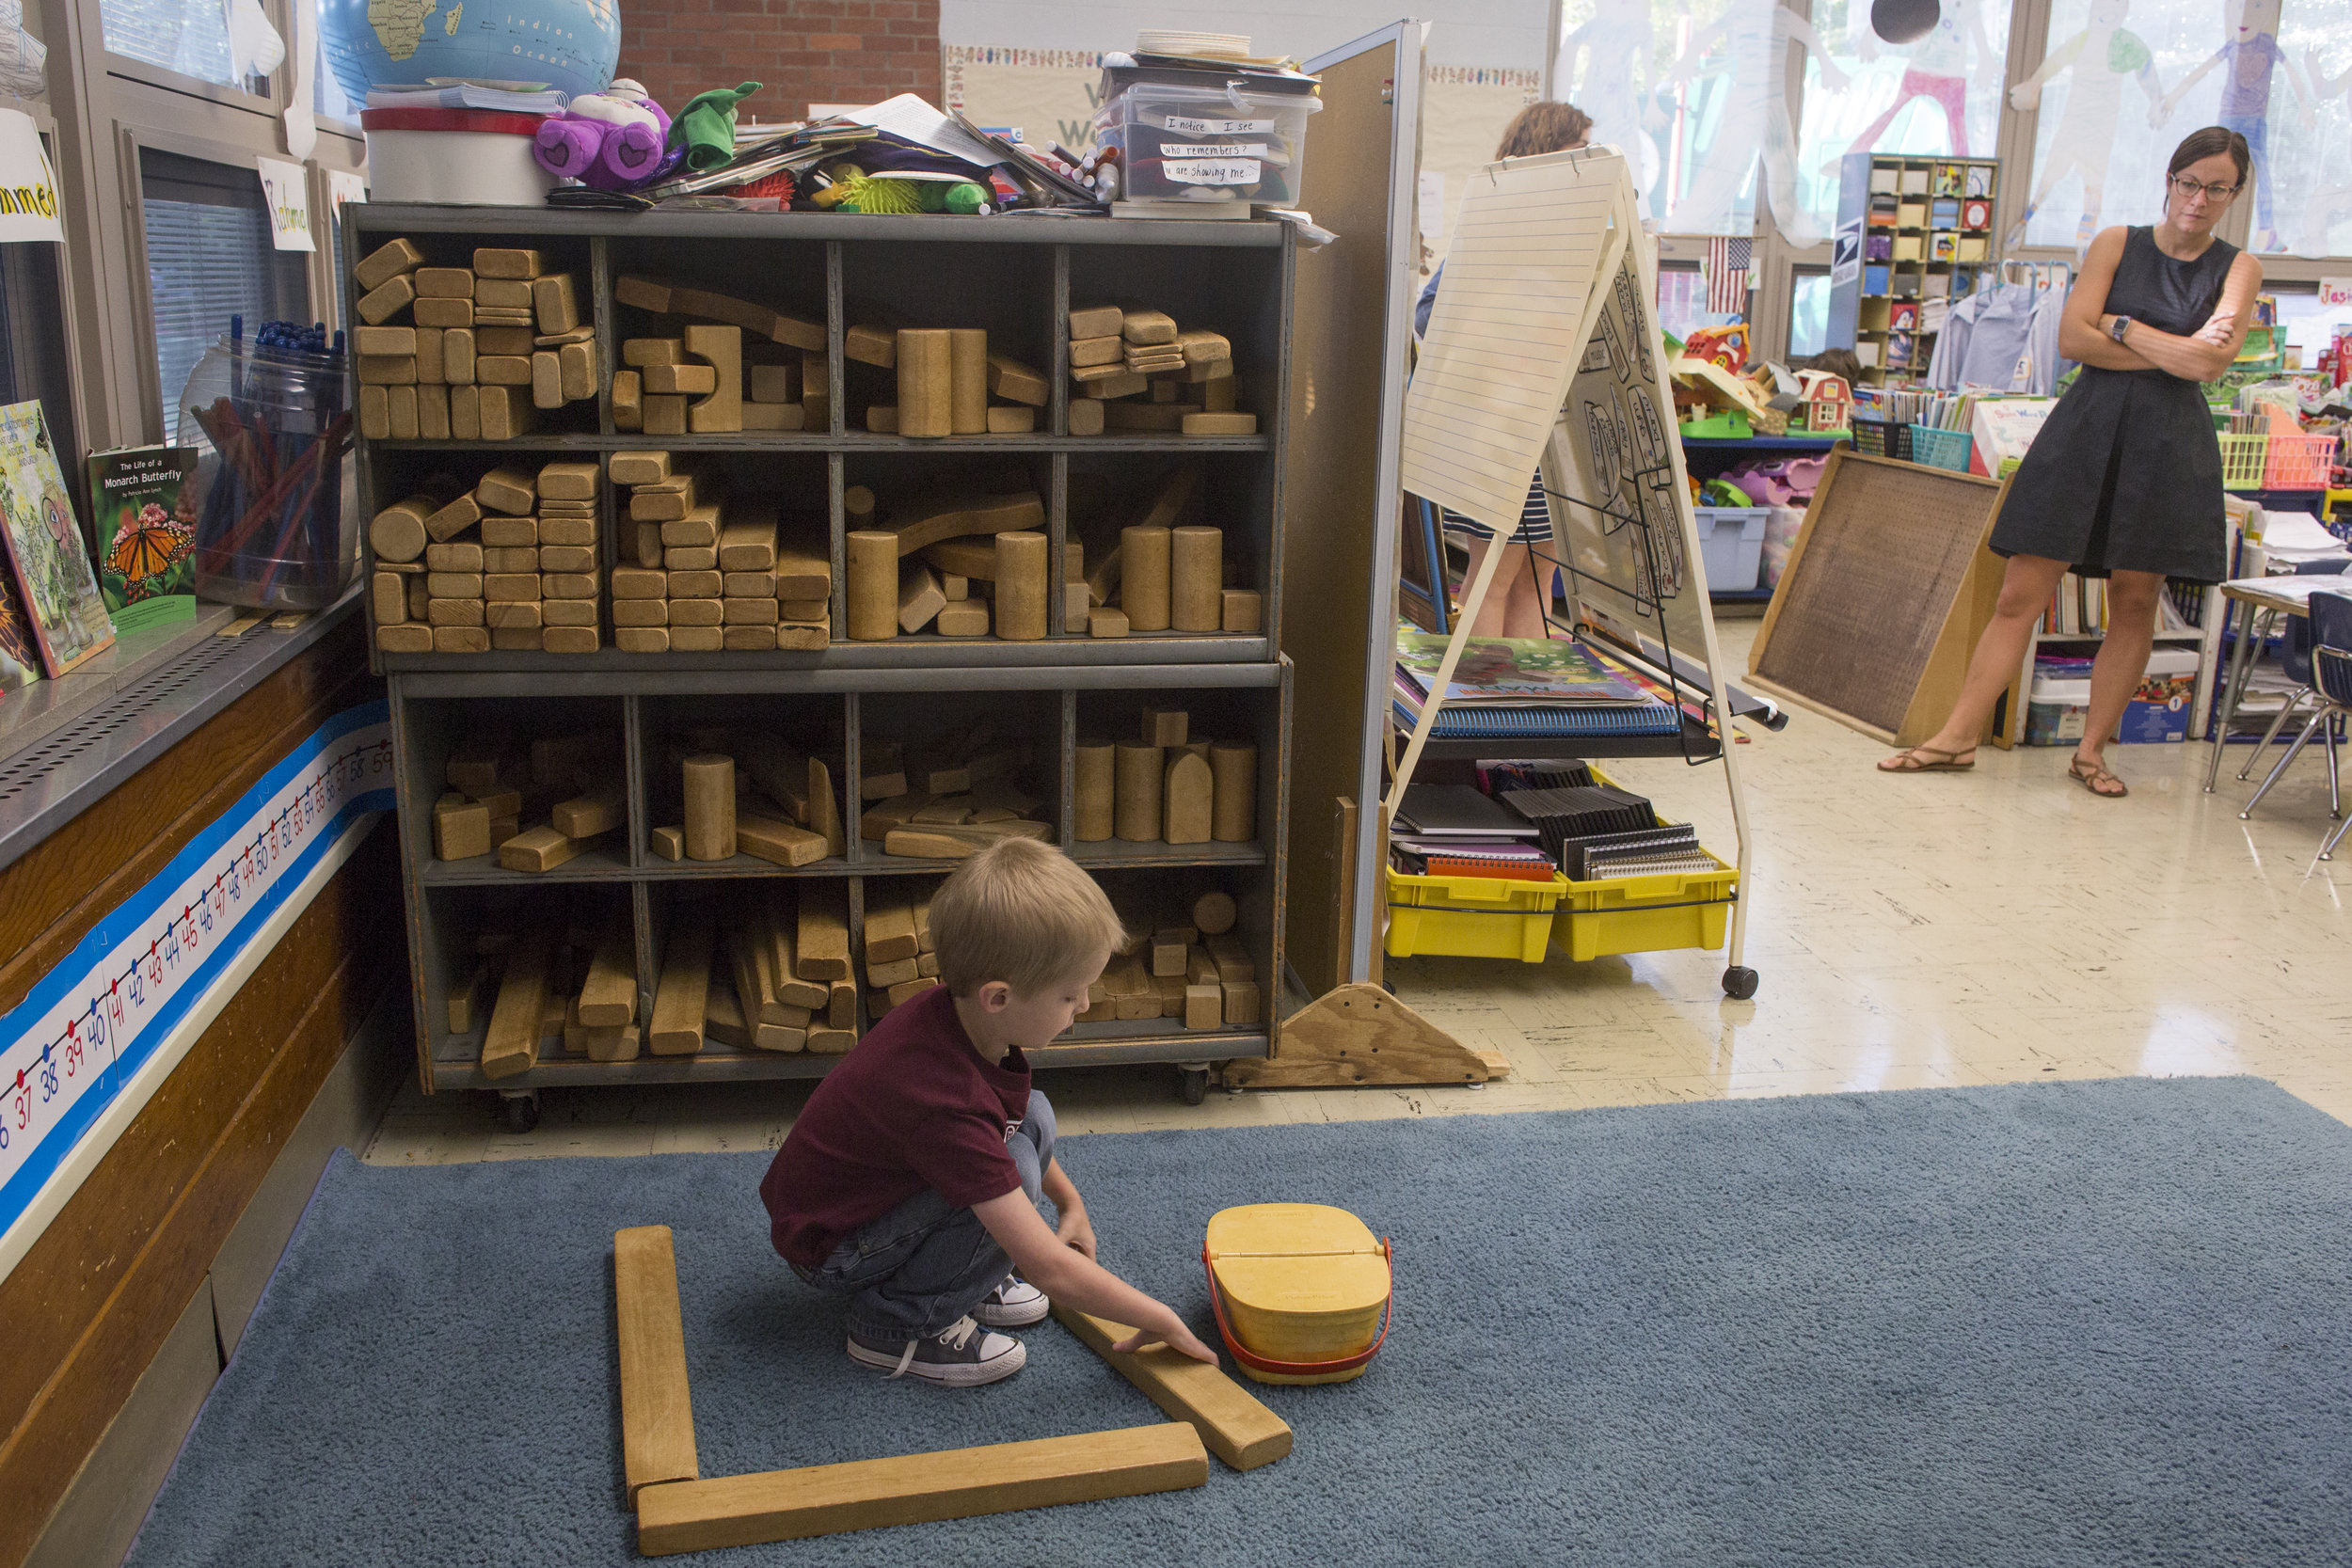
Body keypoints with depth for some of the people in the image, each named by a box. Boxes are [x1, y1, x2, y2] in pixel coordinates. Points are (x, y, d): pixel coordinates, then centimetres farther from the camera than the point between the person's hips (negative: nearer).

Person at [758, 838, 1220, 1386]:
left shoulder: (953, 1011, -13)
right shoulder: (944, 1100, -38)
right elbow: (1050, 1271, -33)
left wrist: (1070, 1201, 16)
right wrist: (1160, 1320, -22)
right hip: (825, 1246, -9)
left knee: (1032, 1116, -1)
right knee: (1013, 1170, -27)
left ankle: (964, 1279, 11)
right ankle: (899, 1326, -9)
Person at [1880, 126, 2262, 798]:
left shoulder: (2238, 267, 8)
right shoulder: (2116, 244, 9)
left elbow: (2212, 359, -8)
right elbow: (2072, 339, -4)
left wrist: (2121, 326, -4)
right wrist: (2171, 351, -7)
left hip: (2169, 446, 0)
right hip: (2085, 432, 0)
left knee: (2135, 604, 2)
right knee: (2020, 593, -4)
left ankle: (2092, 750, 12)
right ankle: (1959, 735, -2)